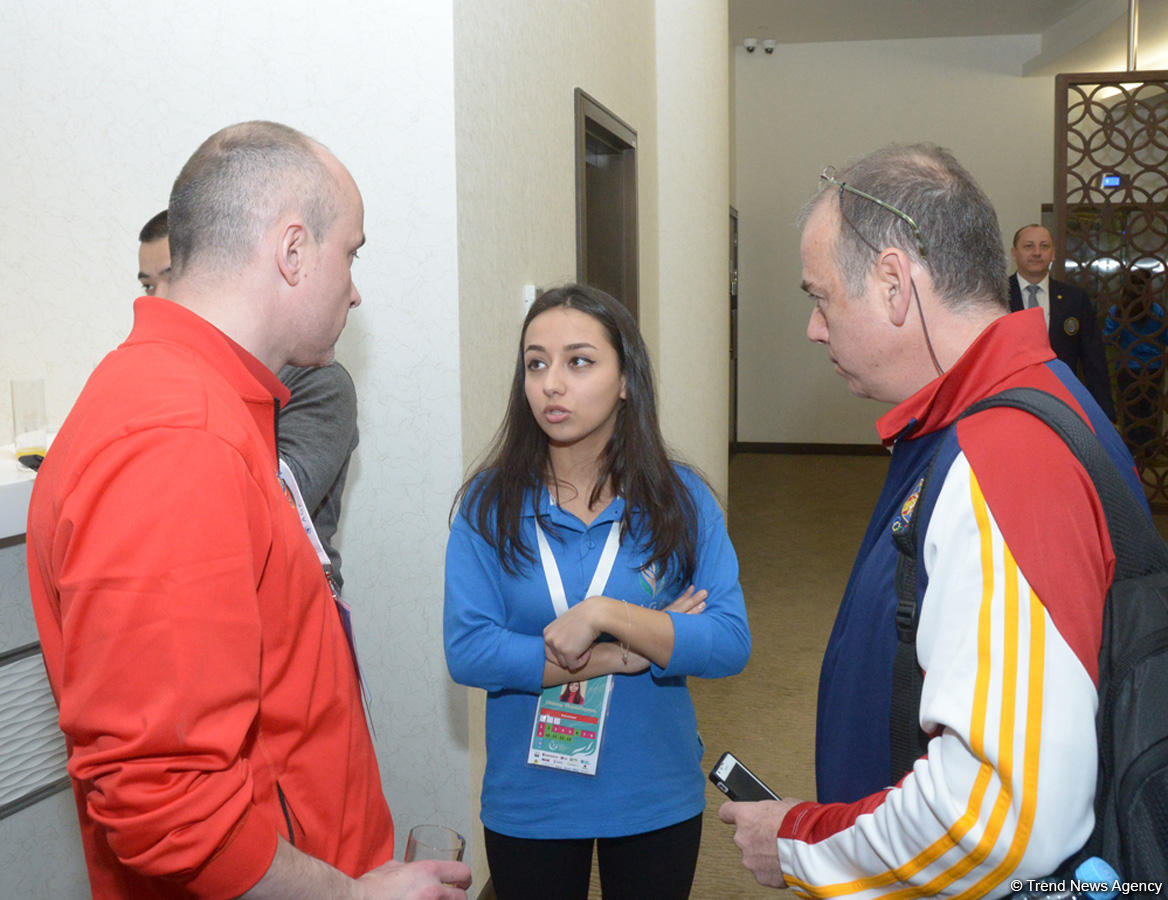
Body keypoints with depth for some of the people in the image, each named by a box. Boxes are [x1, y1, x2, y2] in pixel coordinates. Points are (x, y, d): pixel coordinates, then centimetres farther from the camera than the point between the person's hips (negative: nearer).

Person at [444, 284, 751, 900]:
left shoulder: (680, 499, -6)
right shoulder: (489, 504, -8)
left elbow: (730, 645, -13)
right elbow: (467, 652, -16)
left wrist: (605, 614, -24)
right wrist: (622, 656, -18)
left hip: (655, 798, 1)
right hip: (527, 803, 0)